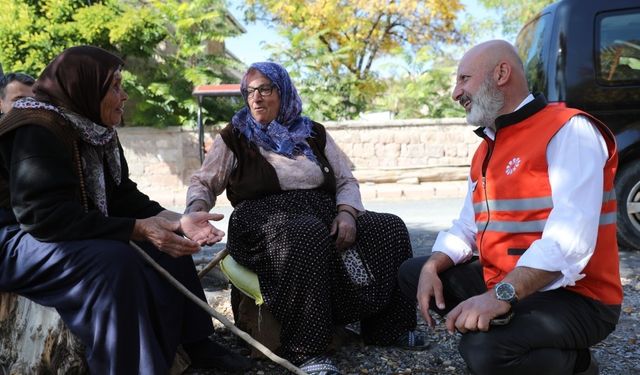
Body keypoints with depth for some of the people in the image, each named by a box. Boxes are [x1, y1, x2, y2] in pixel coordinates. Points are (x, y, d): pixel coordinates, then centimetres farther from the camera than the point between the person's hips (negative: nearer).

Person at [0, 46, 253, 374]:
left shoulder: (96, 131, 4)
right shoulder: (36, 132, -23)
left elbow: (123, 198, 1)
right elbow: (47, 216, -32)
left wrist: (177, 221, -16)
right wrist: (138, 229, -34)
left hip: (75, 234, 9)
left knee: (168, 246, 0)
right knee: (114, 260, -34)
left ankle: (195, 343, 6)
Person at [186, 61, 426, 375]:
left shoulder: (314, 134, 17)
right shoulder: (234, 137, 10)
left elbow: (346, 181, 14)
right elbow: (203, 183, 11)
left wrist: (346, 213, -7)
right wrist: (196, 210, -12)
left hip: (323, 213, 5)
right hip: (266, 218, -4)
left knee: (390, 228, -16)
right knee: (307, 234, -40)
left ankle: (388, 327, -4)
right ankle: (305, 348, -35)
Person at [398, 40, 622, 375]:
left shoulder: (568, 130, -15)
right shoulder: (486, 148, 14)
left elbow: (570, 240, -27)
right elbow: (467, 228, 12)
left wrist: (501, 296, -34)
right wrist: (433, 266, -8)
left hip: (572, 296, -8)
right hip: (501, 285, 8)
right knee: (412, 273, 9)